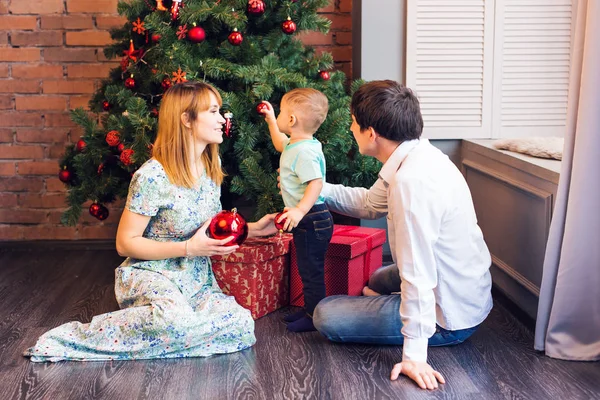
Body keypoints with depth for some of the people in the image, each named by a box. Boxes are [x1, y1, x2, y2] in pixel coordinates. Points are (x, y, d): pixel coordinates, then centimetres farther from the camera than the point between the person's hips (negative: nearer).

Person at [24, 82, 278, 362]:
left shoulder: (211, 168, 6)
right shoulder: (153, 176, -17)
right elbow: (125, 243, -14)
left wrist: (252, 229, 3)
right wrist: (189, 248, -22)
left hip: (197, 281, 7)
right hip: (149, 275, -7)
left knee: (242, 327, -22)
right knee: (176, 321, -40)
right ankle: (77, 336, -18)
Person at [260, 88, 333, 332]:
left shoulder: (304, 151, -22)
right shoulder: (295, 145, 11)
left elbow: (316, 183, -30)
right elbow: (280, 144, 35)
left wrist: (300, 211, -37)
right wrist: (270, 120, 37)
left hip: (311, 219, -11)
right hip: (307, 220, 11)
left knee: (310, 269, -2)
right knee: (308, 268, 19)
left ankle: (314, 318, 6)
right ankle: (309, 310, 31)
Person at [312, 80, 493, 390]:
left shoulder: (411, 181, -33)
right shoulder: (417, 156, -2)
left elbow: (417, 273, -33)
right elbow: (370, 204, 14)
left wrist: (414, 354, -29)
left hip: (449, 318, -10)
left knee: (325, 315, -4)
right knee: (378, 280, 36)